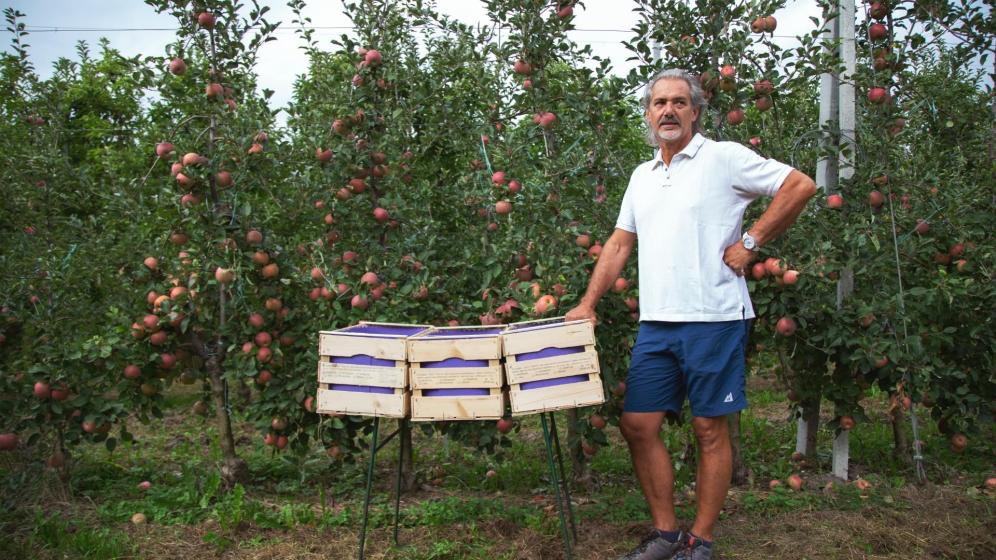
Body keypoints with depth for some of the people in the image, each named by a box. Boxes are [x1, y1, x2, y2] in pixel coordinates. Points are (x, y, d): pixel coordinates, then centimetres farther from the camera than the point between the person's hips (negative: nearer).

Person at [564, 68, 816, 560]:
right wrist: (587, 304, 12)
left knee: (710, 430, 3)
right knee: (637, 424, 5)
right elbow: (619, 243, 19)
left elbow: (800, 186, -7)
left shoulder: (722, 158, -3)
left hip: (712, 319, -6)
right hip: (656, 323, 7)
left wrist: (750, 243, -8)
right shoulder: (642, 176, 17)